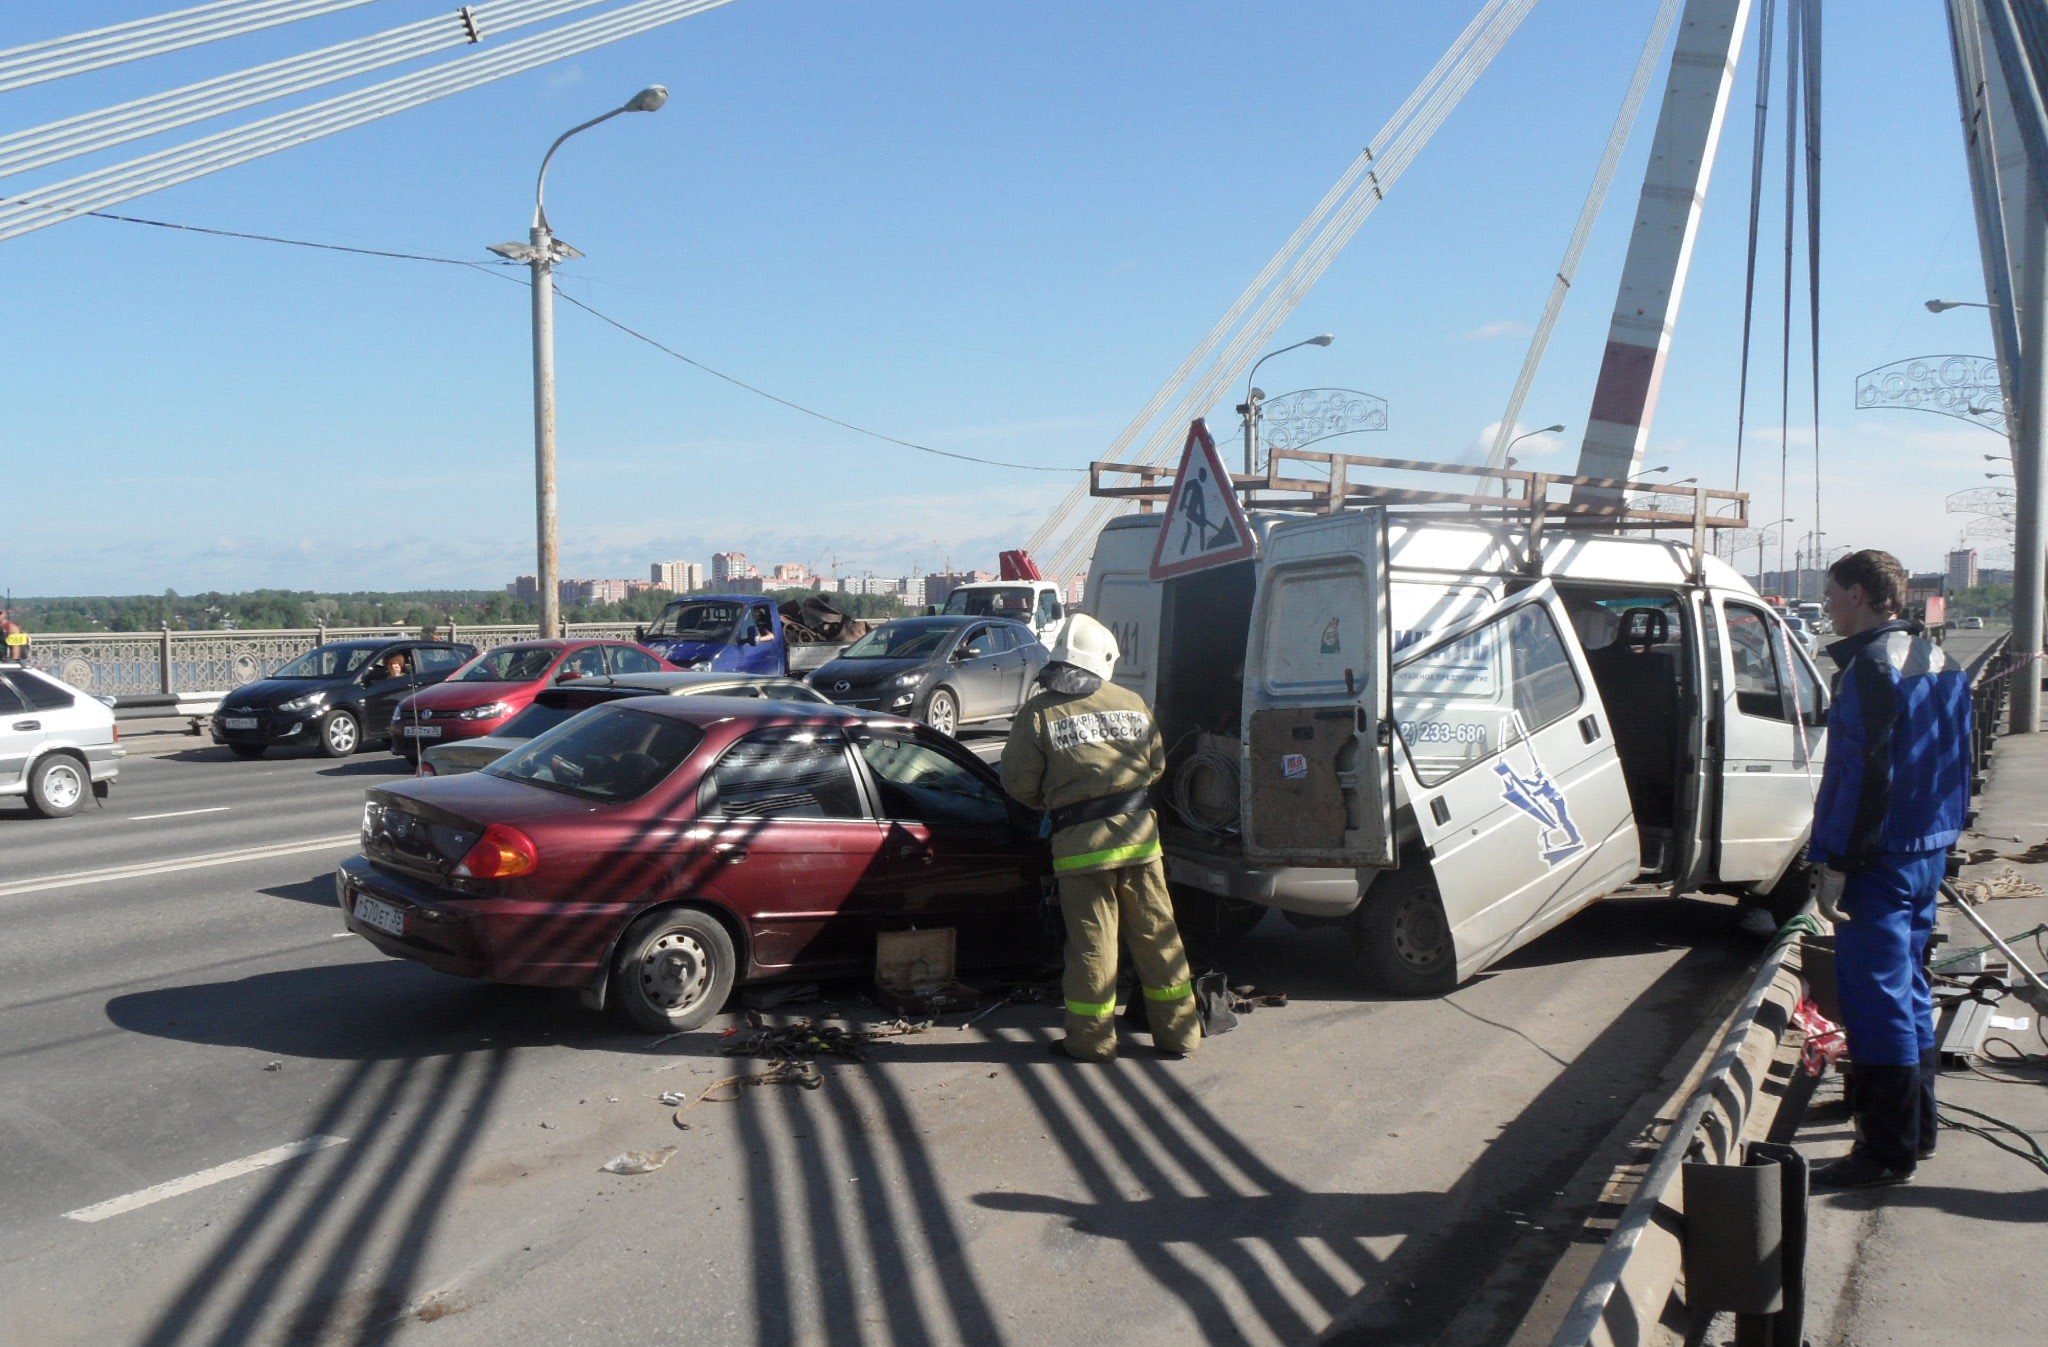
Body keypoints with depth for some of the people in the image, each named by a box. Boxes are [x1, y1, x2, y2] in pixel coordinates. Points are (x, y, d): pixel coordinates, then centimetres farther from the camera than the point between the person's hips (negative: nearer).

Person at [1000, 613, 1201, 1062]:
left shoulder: (1039, 713, -4)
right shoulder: (1132, 703, 7)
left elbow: (1018, 781, -3)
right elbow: (1157, 764, 15)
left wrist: (1050, 804, 17)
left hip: (1080, 840, -3)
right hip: (1139, 831, 3)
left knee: (1092, 942, 6)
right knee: (1156, 932, 11)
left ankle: (1092, 1039, 14)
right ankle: (1178, 1031, 19)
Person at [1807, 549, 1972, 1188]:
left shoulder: (1872, 666, -16)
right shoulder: (1939, 662, 14)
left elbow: (1861, 772, -21)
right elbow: (1955, 760, 19)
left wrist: (1834, 862, -18)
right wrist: (1943, 832, 23)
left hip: (1881, 858, -10)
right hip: (1929, 850, 10)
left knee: (1878, 1000, -4)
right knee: (1911, 992, 18)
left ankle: (1886, 1152, 1)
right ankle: (1917, 1129, 29)